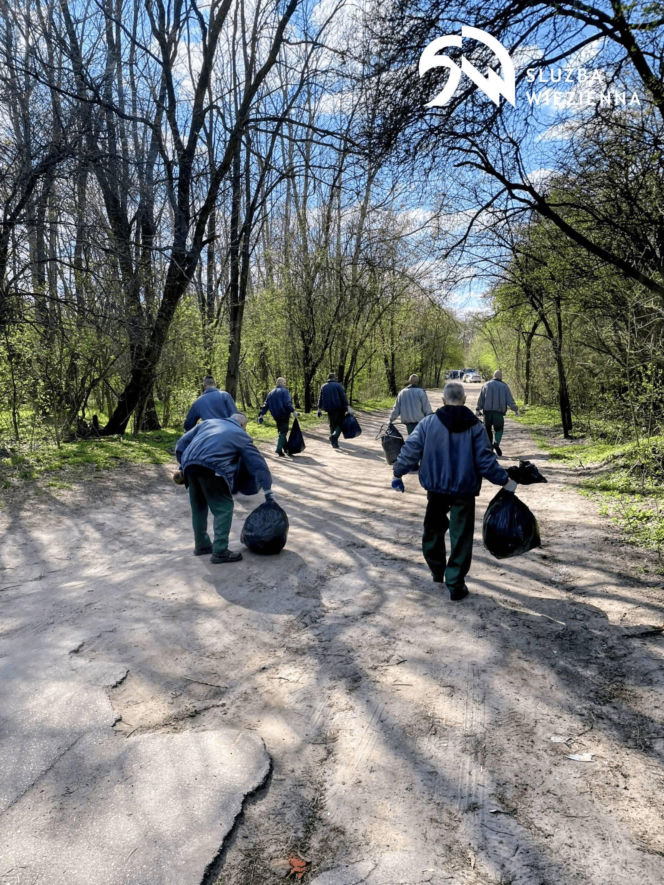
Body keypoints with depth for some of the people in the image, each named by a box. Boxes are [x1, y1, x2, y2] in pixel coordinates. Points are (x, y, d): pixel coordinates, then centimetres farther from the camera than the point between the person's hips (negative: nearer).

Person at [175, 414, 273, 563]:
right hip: (212, 468, -6)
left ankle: (201, 545, 33)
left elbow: (181, 443, 23)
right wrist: (268, 491, 21)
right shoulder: (242, 435, 16)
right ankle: (220, 551, 0)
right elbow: (259, 464, 15)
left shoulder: (208, 422, 29)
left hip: (189, 464, 6)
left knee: (198, 506, 21)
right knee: (223, 507, 4)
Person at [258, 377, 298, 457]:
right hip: (284, 415, -7)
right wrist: (293, 411, -24)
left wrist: (261, 414, 8)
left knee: (281, 431, 17)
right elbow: (287, 403, -20)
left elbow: (266, 405, 9)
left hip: (276, 416, 7)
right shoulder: (284, 391, -6)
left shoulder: (271, 393, 14)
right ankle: (279, 449, -16)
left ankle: (286, 448, 21)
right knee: (283, 432, -5)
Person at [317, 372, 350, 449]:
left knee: (332, 425, 15)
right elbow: (343, 397, -12)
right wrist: (347, 408, -13)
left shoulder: (323, 386, 9)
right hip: (339, 408, -4)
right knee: (340, 424, 5)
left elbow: (320, 399, 12)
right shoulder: (337, 385, -5)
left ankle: (334, 443, 14)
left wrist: (319, 409, 17)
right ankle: (334, 436, -21)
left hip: (329, 409, 4)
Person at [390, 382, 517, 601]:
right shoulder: (474, 426, -7)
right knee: (461, 537, 7)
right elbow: (485, 460, -9)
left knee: (434, 529, 22)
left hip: (436, 488, 2)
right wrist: (505, 480, 4)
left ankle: (437, 572, 36)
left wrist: (398, 472, 13)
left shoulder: (428, 423, -5)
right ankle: (455, 585, 10)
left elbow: (410, 451, -2)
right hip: (464, 490, -1)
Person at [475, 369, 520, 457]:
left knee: (488, 430, 13)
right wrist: (515, 410, 11)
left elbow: (481, 399, 3)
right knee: (499, 429, 11)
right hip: (499, 412, -1)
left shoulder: (486, 385, 6)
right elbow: (510, 401, 1)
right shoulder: (504, 386, 5)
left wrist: (478, 409, 10)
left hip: (487, 411, 1)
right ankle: (496, 443, -15)